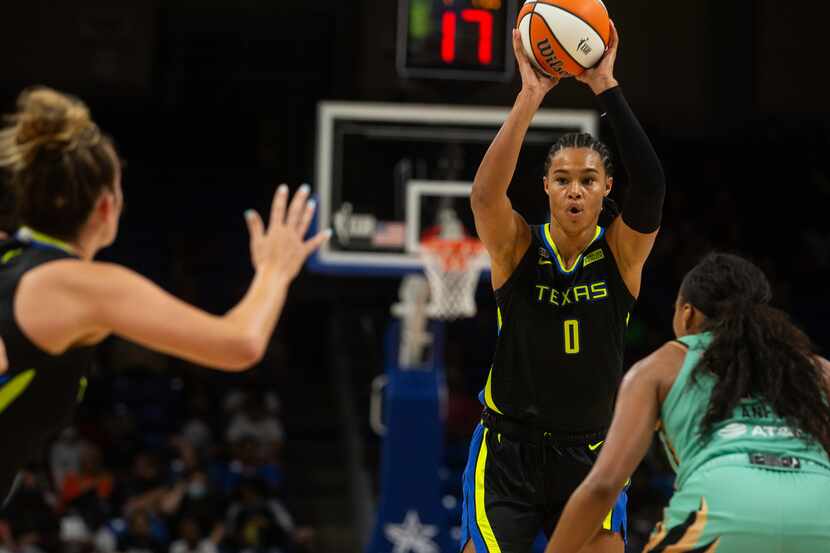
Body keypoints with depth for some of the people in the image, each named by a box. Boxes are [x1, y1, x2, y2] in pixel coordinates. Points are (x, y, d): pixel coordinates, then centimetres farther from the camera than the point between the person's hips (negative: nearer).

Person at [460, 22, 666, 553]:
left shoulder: (622, 252, -4)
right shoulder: (518, 246, -6)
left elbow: (651, 187, -23)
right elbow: (485, 193, -26)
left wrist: (606, 87, -28)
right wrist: (530, 96, -34)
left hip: (589, 455, 1)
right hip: (508, 452, -1)